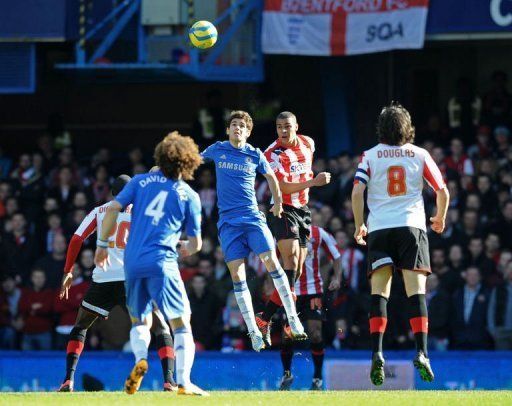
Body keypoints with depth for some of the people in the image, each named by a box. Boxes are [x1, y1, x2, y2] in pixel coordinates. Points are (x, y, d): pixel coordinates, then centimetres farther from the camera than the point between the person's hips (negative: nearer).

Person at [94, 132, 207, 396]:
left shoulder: (141, 181, 11)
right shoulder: (189, 196, 7)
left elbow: (113, 209, 2)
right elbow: (195, 244, 11)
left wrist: (102, 244, 11)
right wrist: (187, 248, 35)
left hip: (132, 262, 3)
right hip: (162, 263, -3)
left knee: (138, 320, 20)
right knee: (181, 324, 3)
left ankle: (140, 359, -9)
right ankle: (183, 382, -11)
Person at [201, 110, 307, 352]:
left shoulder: (255, 155, 5)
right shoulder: (217, 150, 7)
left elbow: (270, 177, 21)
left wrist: (277, 203, 25)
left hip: (253, 217, -1)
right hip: (228, 221, 1)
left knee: (271, 261, -15)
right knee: (237, 274, -6)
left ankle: (293, 319, -9)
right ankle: (254, 333, -4)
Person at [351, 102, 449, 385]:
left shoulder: (370, 156, 7)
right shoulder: (419, 155, 8)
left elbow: (357, 192, -4)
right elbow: (442, 192, 9)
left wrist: (359, 226, 8)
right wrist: (440, 219, 27)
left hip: (379, 228, 0)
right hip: (412, 227, 0)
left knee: (379, 292, 0)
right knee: (416, 292, -5)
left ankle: (377, 353, -16)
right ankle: (421, 352, -18)